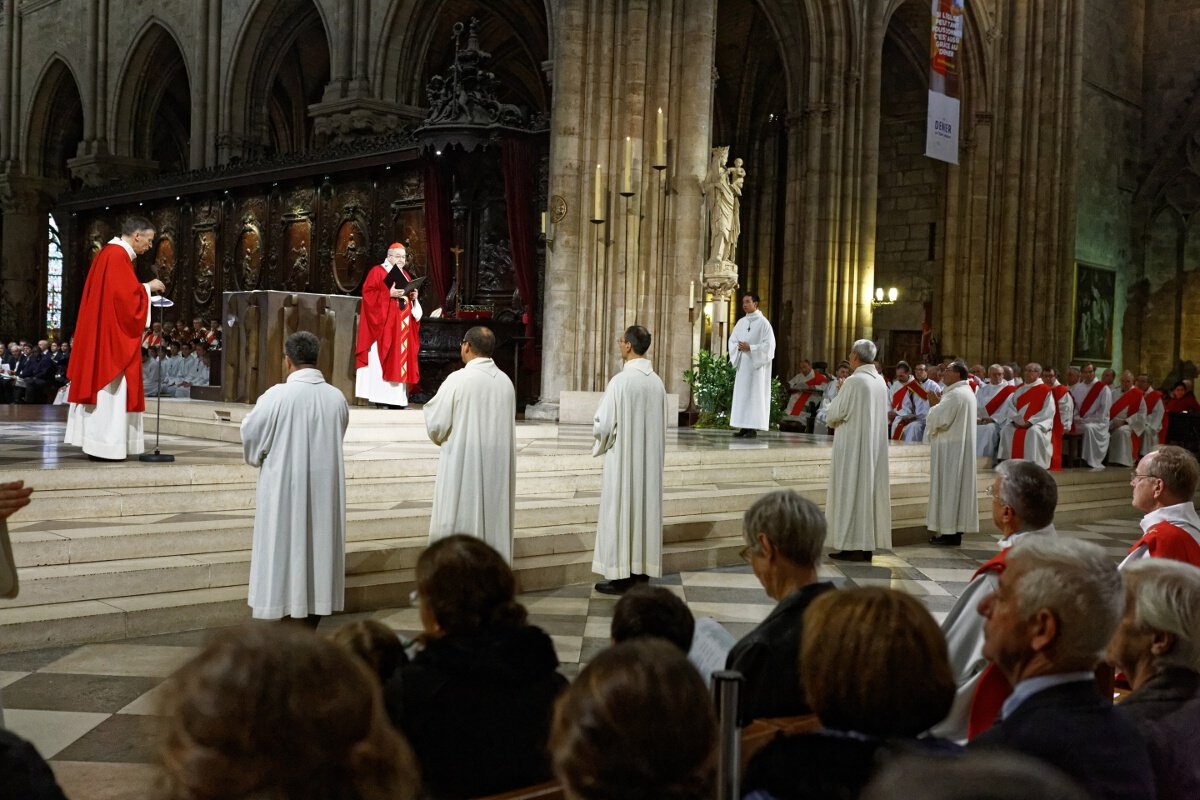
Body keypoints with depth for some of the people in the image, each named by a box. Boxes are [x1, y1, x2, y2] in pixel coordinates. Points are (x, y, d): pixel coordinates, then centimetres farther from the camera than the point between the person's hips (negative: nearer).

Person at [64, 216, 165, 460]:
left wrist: (143, 289, 13)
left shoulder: (108, 252, 16)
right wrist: (148, 287, -7)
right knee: (110, 388, -8)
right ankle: (104, 446, -7)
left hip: (100, 333, 10)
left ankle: (95, 442, 12)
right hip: (112, 334, -10)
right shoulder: (119, 255, -15)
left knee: (99, 385, 10)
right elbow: (126, 296, -22)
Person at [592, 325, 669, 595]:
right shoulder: (657, 381, 3)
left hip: (623, 459, -6)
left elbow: (604, 424, -16)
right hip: (650, 459, 7)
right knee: (645, 509, 12)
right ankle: (642, 569, 19)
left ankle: (620, 575, 3)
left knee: (621, 512, 0)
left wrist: (599, 443, 4)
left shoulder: (620, 381, -18)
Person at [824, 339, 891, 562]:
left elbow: (834, 414, -12)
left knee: (851, 491, -3)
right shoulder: (880, 381, 7)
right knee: (869, 489, 10)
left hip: (853, 446, -7)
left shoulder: (854, 381, -16)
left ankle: (852, 546, -2)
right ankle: (867, 545, 12)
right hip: (874, 446, 7)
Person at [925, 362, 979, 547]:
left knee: (949, 488, -6)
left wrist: (934, 405, -3)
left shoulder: (955, 394, -18)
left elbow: (940, 420, -19)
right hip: (960, 447, 10)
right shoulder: (967, 392, 15)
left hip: (951, 449, -10)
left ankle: (950, 533, -3)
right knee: (956, 487, 11)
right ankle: (955, 530, 14)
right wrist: (939, 404, 12)